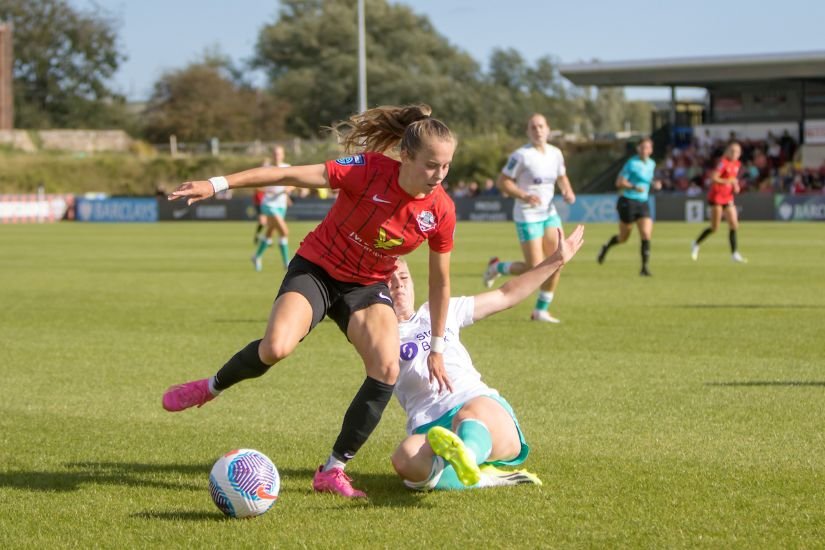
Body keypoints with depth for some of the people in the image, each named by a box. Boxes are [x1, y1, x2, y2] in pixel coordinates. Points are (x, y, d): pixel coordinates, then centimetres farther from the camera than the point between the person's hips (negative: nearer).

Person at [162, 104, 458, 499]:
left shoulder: (441, 211, -13)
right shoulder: (369, 171, -25)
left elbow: (440, 281, 0)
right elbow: (291, 175, -24)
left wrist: (437, 348, 5)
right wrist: (217, 184, -28)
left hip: (368, 286, 3)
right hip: (316, 269, -3)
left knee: (387, 369, -21)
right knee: (277, 347, -29)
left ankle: (333, 471, -7)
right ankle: (211, 388, 4)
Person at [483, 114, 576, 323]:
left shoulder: (556, 154, 6)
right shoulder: (522, 155, -14)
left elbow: (562, 177, 22)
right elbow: (503, 181, -12)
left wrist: (568, 192, 0)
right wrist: (524, 196, -25)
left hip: (549, 213, 7)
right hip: (527, 217, -7)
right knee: (535, 269, -10)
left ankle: (541, 311, 11)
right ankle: (497, 268, 18)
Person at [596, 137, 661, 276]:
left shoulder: (651, 164, 8)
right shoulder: (632, 163, -12)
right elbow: (619, 182, -14)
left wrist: (654, 184, 6)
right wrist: (634, 187, -28)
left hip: (643, 203, 5)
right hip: (628, 202, -5)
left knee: (646, 235, -12)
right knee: (623, 238, 7)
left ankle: (644, 267, -8)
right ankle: (606, 247, 38)